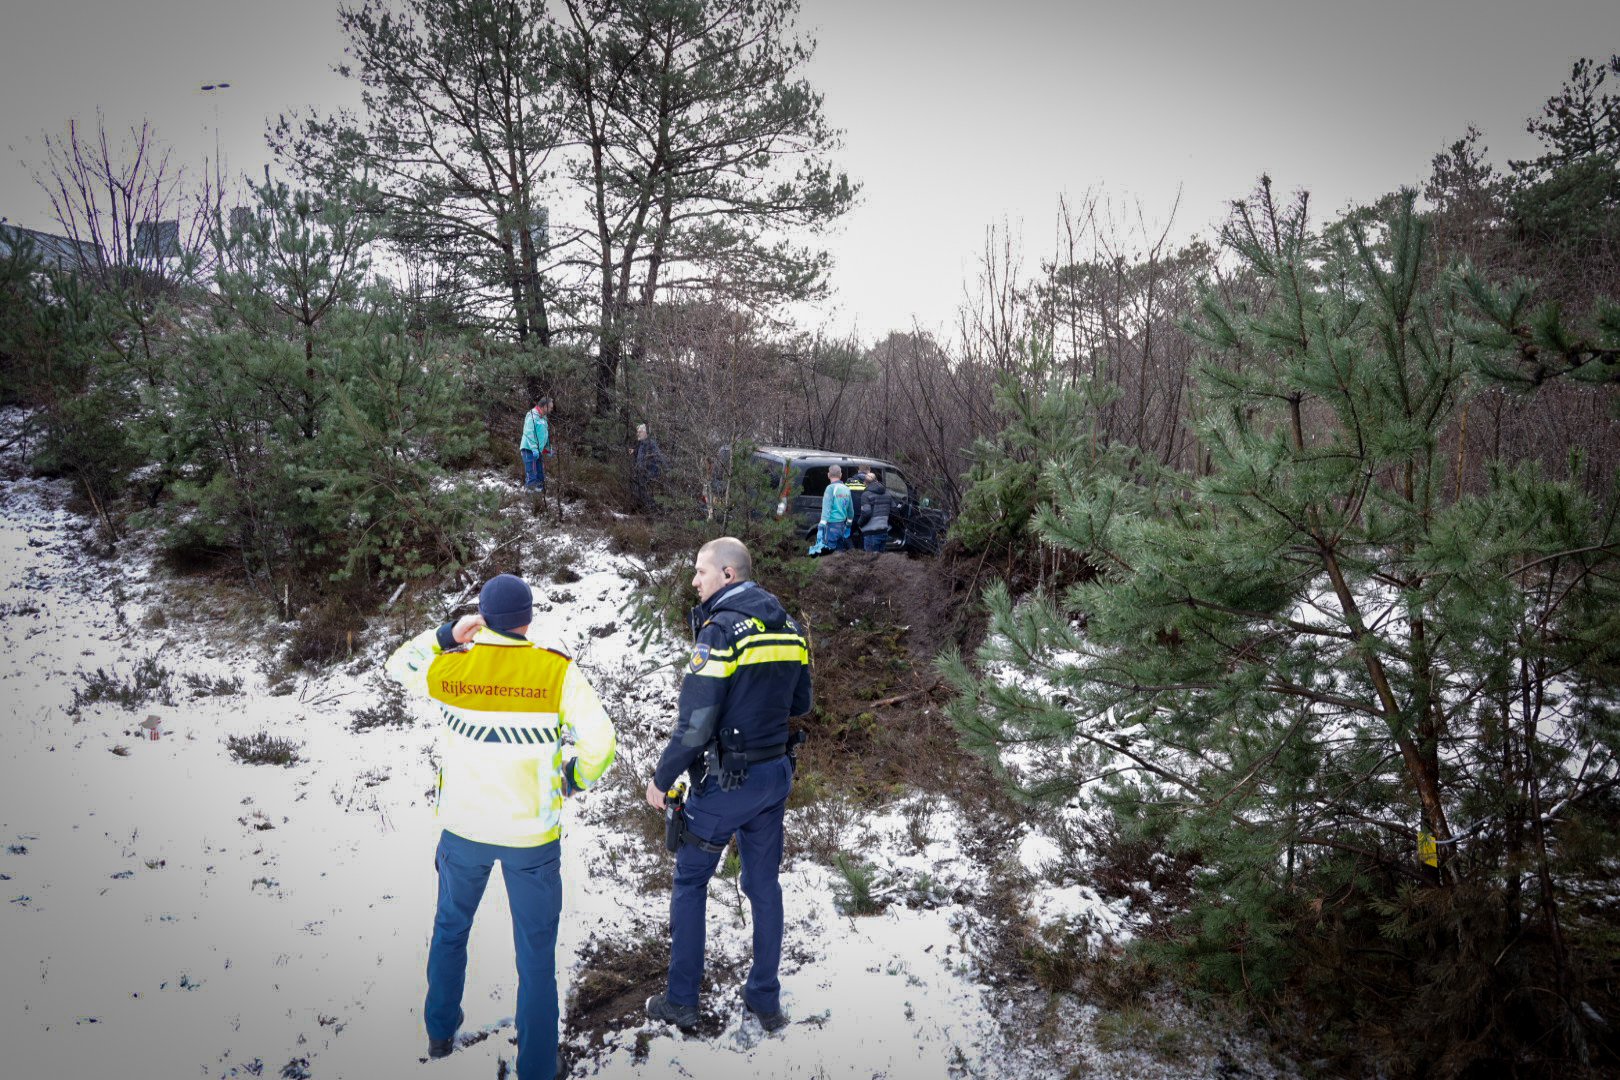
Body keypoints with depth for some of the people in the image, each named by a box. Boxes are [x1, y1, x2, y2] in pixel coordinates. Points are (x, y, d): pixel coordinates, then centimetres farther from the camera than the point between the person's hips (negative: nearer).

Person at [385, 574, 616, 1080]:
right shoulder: (557, 671, -16)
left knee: (450, 929, 28)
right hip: (532, 834, -3)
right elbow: (600, 741, -18)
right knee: (536, 954, 10)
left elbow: (400, 664, 13)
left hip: (463, 829, 3)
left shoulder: (449, 667, -9)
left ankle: (440, 1033, 44)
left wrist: (447, 634, 6)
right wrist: (575, 780, 0)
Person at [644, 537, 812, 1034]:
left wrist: (661, 778, -10)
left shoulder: (721, 630, -19)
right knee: (764, 885, 16)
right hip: (776, 771, 7)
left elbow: (694, 723, -21)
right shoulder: (788, 626, 4)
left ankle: (681, 1000, 20)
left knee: (690, 881, 11)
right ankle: (766, 1000, 26)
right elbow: (800, 703, 12)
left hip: (725, 782, -6)